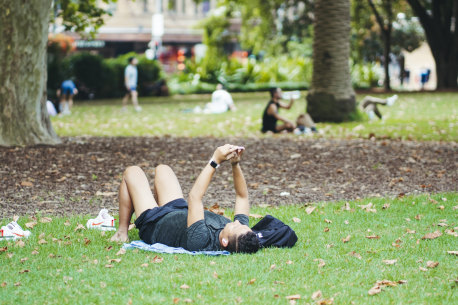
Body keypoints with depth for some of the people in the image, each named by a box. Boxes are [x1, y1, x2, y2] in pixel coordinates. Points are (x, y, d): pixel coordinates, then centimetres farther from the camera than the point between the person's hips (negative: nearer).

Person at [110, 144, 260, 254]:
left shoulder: (202, 241, -49)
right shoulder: (241, 236, -32)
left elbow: (194, 197, -47)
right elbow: (242, 196, -19)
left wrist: (215, 161, -45)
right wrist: (235, 164, -32)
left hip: (154, 225, -6)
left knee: (132, 172, 11)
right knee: (162, 169, 26)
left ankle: (122, 232, 27)